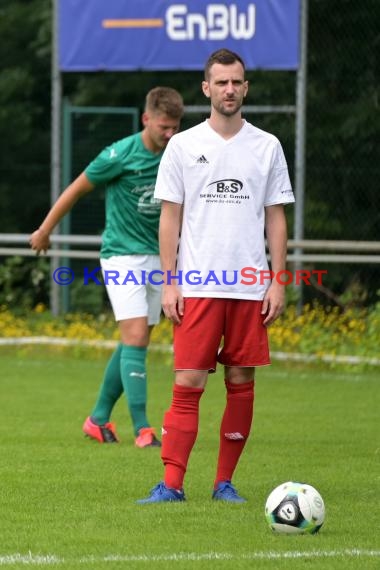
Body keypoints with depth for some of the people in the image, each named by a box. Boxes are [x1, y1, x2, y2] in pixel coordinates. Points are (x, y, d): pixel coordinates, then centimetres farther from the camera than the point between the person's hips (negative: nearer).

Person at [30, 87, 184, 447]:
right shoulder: (121, 154, -14)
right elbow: (78, 188, -2)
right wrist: (45, 230, 6)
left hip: (156, 256, 6)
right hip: (122, 256, -6)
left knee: (133, 345, 8)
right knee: (136, 338, -15)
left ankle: (99, 418, 21)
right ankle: (141, 429, -17)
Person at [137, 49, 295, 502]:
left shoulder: (267, 147, 7)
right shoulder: (182, 146, 4)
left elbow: (275, 218, 9)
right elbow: (170, 217, 4)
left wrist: (278, 281, 1)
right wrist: (169, 282, -3)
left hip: (250, 287, 2)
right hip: (196, 287, -2)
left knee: (241, 383, 3)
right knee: (188, 384, -7)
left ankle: (224, 482, 12)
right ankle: (171, 484, -8)